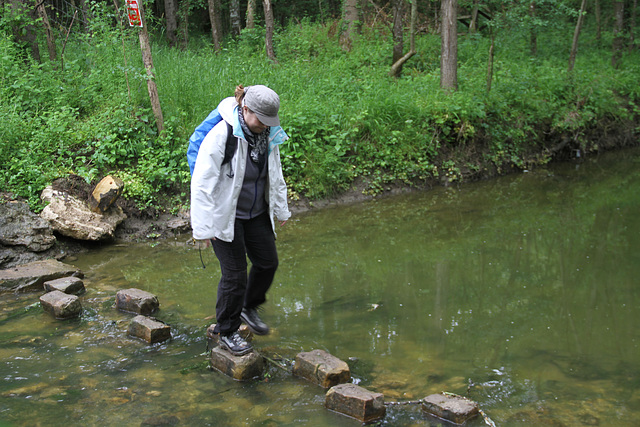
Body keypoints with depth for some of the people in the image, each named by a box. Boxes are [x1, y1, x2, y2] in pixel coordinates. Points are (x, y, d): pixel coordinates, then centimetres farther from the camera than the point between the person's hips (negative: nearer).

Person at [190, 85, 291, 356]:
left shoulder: (268, 135, -4)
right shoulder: (221, 135, -25)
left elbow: (275, 174, 12)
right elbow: (202, 183, -24)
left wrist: (281, 210, 17)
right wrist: (203, 228, -25)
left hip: (257, 212, 7)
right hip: (225, 214, -7)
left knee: (267, 261, 12)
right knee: (234, 274, -2)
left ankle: (249, 308, 39)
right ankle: (227, 333, 18)